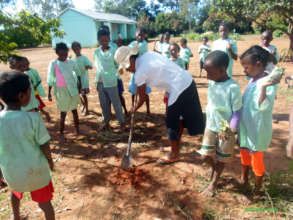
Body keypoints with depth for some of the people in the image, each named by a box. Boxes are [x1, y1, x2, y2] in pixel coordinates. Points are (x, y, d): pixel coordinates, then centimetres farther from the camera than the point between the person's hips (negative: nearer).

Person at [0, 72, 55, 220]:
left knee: (16, 192, 35)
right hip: (36, 170, -3)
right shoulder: (33, 118, -23)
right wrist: (50, 160, 5)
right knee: (45, 203, 16)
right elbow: (45, 146, -15)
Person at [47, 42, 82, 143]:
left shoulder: (71, 62, -1)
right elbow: (50, 78, -6)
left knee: (74, 109, 15)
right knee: (63, 113, 0)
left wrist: (79, 82, 13)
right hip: (61, 90, -3)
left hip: (73, 88, 4)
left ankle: (77, 127, 32)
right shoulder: (53, 63, -10)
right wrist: (49, 92, -5)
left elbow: (77, 71, 17)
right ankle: (61, 134, 13)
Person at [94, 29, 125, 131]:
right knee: (104, 104, 14)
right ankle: (106, 122, 28)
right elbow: (96, 66, 14)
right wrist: (97, 81, 12)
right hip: (100, 83, 5)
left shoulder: (113, 51, -7)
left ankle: (121, 122, 19)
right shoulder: (96, 52, 7)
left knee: (116, 103, 4)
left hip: (111, 82, -4)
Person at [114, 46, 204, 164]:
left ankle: (174, 155, 27)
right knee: (176, 120, 22)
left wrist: (134, 109, 18)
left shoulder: (139, 73, -11)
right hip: (188, 80, 8)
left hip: (179, 89, -8)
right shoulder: (148, 54, 8)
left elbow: (142, 99, 0)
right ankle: (175, 146, 40)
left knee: (171, 124, 9)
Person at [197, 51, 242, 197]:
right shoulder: (212, 83, -3)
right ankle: (214, 167, 42)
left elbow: (237, 112, -16)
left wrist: (231, 130, -26)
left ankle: (213, 183, 34)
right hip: (210, 127, 5)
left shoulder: (233, 87, -22)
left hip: (226, 130, -4)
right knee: (205, 156, 9)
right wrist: (208, 123, 13)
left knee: (221, 159, 14)